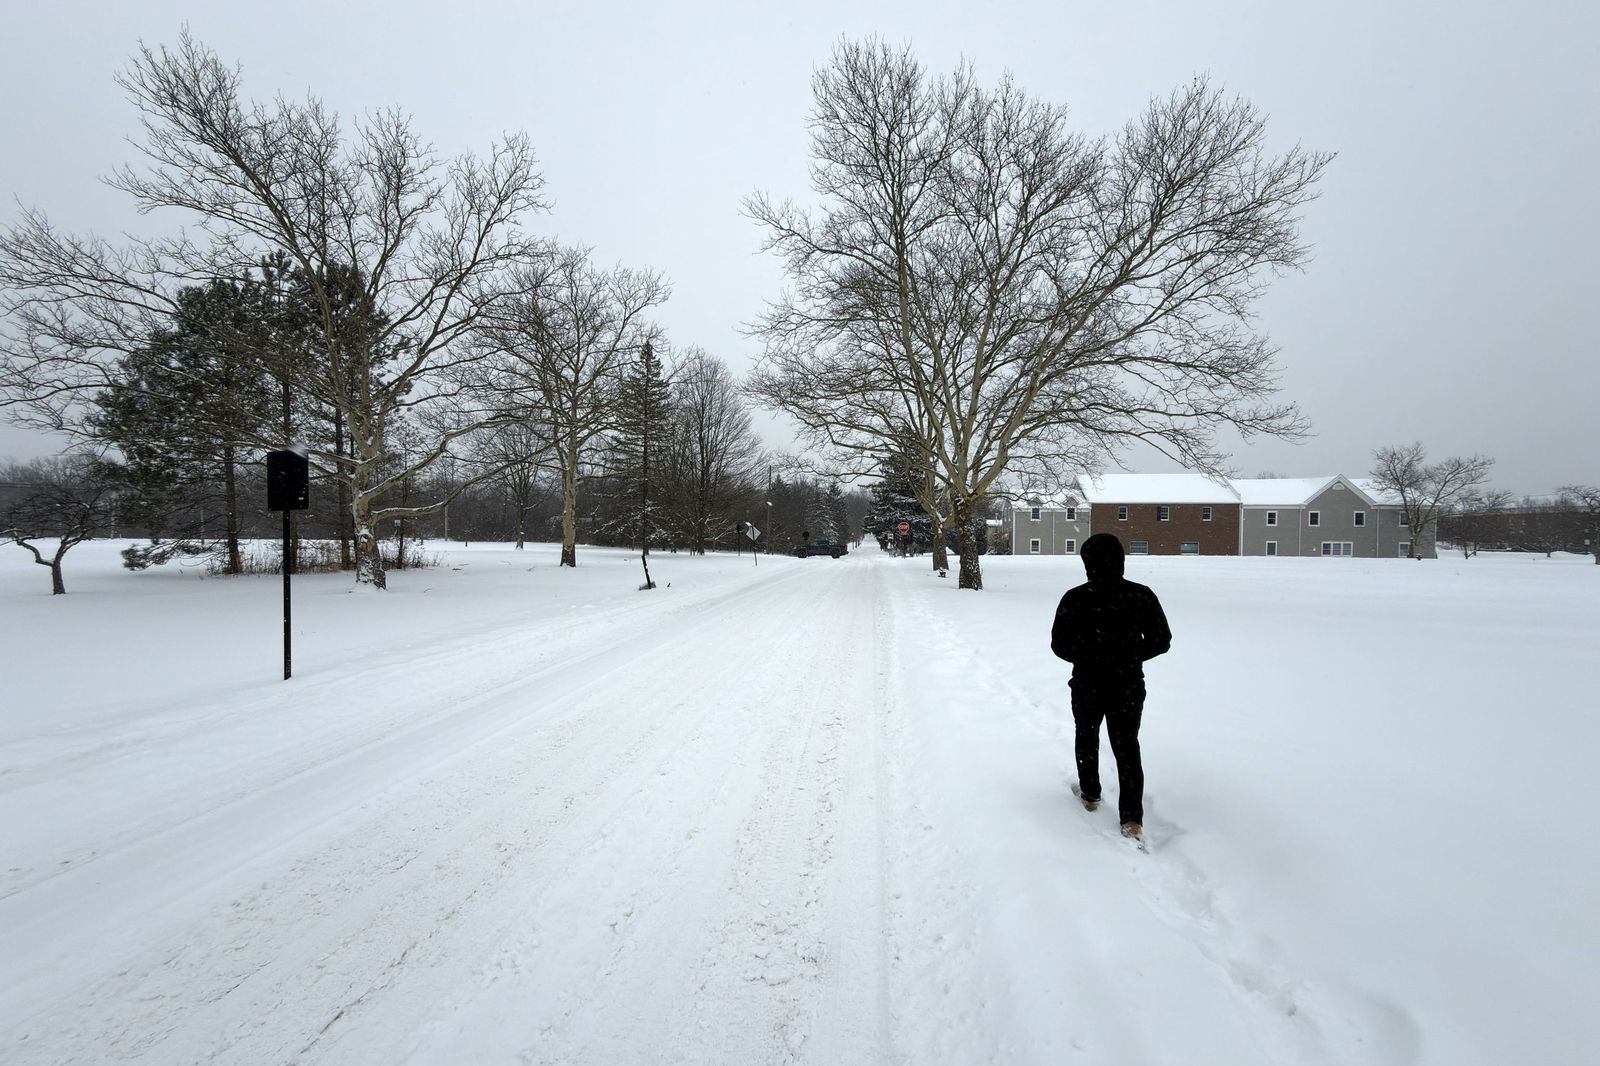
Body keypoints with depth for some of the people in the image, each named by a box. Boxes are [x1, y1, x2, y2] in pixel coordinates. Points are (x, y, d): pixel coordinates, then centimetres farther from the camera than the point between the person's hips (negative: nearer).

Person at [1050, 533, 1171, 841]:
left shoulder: (1075, 598, -15)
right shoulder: (1141, 596, -11)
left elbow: (1060, 645, -10)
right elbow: (1161, 640, -3)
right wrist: (1130, 657, 10)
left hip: (1087, 686, -1)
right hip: (1129, 687, 1)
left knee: (1086, 738, 22)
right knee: (1127, 747, 11)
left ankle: (1090, 794, 36)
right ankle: (1132, 818, 6)